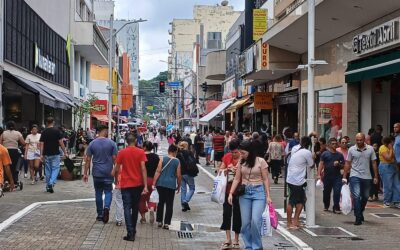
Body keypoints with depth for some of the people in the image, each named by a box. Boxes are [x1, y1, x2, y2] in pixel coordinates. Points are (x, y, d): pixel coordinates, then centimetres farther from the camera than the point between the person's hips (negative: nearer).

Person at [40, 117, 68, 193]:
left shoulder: (44, 132, 3)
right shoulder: (57, 130, -5)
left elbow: (41, 144, 0)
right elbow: (61, 142, -7)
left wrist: (41, 155, 1)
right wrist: (65, 152, -2)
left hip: (47, 154, 3)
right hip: (55, 154, -3)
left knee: (48, 170, 11)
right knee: (55, 169, 2)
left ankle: (48, 186, 17)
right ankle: (51, 183, -18)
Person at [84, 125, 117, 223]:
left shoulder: (92, 143, 0)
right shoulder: (111, 143, -4)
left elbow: (88, 159, 0)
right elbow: (114, 159, -4)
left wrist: (85, 173, 5)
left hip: (97, 173, 2)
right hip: (108, 173, -1)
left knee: (98, 193, 12)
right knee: (108, 192, 8)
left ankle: (100, 215, 17)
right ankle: (106, 207, -19)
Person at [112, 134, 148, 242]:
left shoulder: (122, 152, -3)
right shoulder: (140, 152, -5)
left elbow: (117, 168, 4)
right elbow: (143, 169, -10)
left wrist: (114, 174, 27)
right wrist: (145, 186, -10)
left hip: (125, 184, -1)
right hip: (137, 184, 1)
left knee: (127, 208, -1)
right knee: (135, 208, 16)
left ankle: (130, 233, -11)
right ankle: (133, 230, 28)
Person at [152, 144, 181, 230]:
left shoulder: (163, 159, 0)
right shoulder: (177, 161, -1)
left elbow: (158, 171, -6)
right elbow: (178, 176, 0)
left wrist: (154, 183, -4)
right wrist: (178, 186, 13)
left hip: (161, 184, 2)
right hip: (171, 185, -1)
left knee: (161, 202, 15)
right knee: (169, 204, 5)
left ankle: (159, 222, 19)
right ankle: (166, 223, 2)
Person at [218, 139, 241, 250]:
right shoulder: (227, 157, 1)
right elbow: (220, 170, 10)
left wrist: (238, 171, -25)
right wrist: (224, 170, -10)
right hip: (228, 190, 4)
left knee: (237, 215, 7)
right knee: (226, 213, 2)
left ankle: (236, 241, 19)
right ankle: (228, 240, 9)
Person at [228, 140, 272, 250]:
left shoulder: (261, 161, -5)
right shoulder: (241, 162, 6)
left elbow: (265, 179, -3)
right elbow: (237, 179, 7)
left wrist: (268, 196, -6)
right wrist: (231, 193, -3)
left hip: (258, 192, -4)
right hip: (244, 192, 4)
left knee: (255, 220, -14)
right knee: (245, 222, 3)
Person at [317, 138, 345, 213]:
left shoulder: (339, 155, 10)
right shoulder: (325, 154, 3)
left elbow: (343, 166, 15)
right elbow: (321, 164, -1)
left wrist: (338, 164, -8)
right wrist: (319, 174, -9)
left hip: (337, 177, 1)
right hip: (327, 177, -1)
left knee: (337, 192, -10)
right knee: (326, 192, 11)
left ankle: (336, 208, -5)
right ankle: (326, 206, 29)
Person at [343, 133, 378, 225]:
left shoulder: (370, 149, 1)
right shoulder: (351, 149, -1)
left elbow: (374, 163, 5)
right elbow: (347, 164, 2)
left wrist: (376, 176, 2)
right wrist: (344, 177, -2)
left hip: (367, 177, 2)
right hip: (355, 176, -2)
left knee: (365, 197, 15)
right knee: (356, 196, -12)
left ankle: (360, 212, 39)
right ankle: (358, 218, -9)